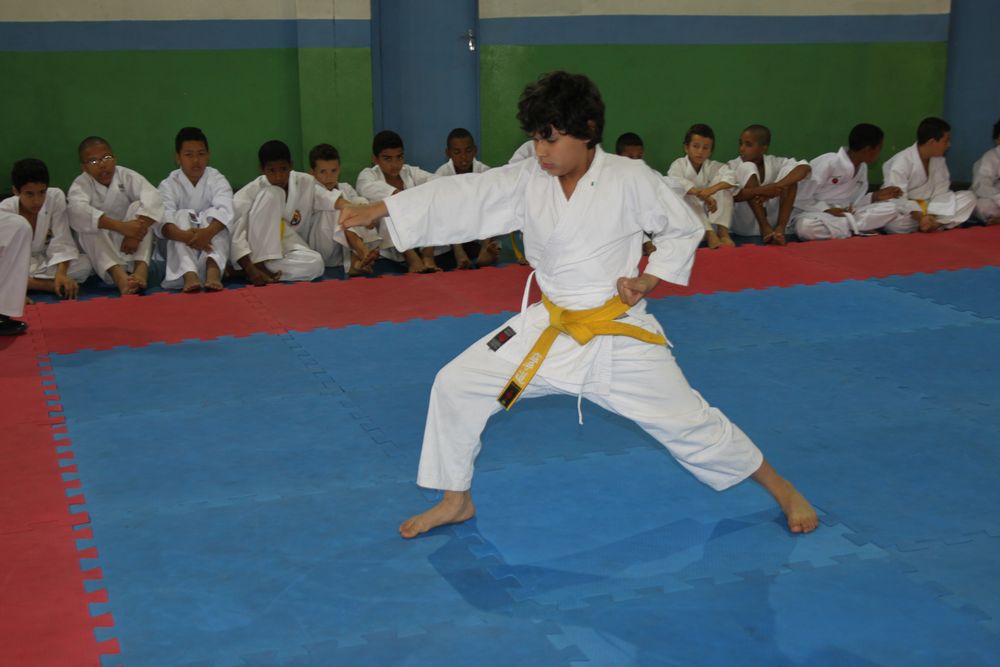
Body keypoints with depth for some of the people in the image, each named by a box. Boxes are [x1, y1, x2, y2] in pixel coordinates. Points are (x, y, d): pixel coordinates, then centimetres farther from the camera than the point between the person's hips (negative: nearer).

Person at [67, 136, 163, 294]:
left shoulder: (127, 176, -6)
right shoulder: (80, 185, -10)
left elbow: (153, 199, -24)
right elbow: (78, 211, -34)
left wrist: (135, 234, -39)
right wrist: (121, 227, -48)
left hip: (127, 245, 1)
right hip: (98, 248, -1)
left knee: (138, 207, -21)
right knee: (90, 224, -29)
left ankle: (141, 268, -39)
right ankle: (117, 274, -53)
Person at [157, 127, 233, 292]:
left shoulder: (217, 180, -5)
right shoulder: (168, 184, -5)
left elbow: (225, 210, -25)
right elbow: (162, 221, -23)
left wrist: (208, 232, -48)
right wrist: (185, 236, -46)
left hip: (213, 244, 0)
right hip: (181, 249, 0)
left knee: (213, 215, -26)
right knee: (182, 216, -27)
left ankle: (213, 270, -51)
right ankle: (189, 275, -51)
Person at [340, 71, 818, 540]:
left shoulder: (630, 178, -15)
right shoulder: (526, 180, -6)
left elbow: (683, 229, -2)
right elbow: (462, 198, -10)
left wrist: (649, 279, -15)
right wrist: (379, 209, -16)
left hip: (619, 335, -4)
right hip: (549, 329, 4)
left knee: (688, 422, 2)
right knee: (456, 385, -2)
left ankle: (782, 491, 27)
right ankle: (456, 500, 18)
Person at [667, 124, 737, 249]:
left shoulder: (712, 166, -1)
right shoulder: (678, 165, -8)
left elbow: (731, 177, -20)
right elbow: (674, 182, -31)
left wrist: (712, 189, -40)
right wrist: (701, 194, -45)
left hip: (708, 216, 3)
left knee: (722, 184, -15)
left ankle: (723, 232, -25)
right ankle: (710, 235, -43)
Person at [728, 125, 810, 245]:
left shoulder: (774, 162, -1)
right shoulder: (733, 166, -6)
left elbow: (805, 167, -17)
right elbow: (730, 196, -22)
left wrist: (777, 186, -31)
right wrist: (761, 190, -36)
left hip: (771, 220, 2)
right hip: (744, 225, -2)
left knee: (789, 170, -13)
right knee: (747, 167, -19)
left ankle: (780, 228, -26)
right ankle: (765, 227, -25)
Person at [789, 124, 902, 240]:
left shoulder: (862, 168, 4)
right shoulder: (828, 163, -19)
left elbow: (852, 203, 9)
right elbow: (800, 198, -17)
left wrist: (875, 197, -6)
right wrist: (828, 210, -22)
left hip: (844, 215, 6)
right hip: (813, 215, -6)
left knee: (889, 208, -8)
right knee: (806, 227, -43)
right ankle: (856, 229, -23)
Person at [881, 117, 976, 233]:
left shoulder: (939, 160, 2)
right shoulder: (901, 162, -19)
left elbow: (940, 193, -4)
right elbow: (897, 199, -26)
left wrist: (933, 217, -23)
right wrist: (919, 217, -41)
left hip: (928, 209, 6)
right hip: (905, 213, -6)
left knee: (968, 197, -7)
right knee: (897, 223, -41)